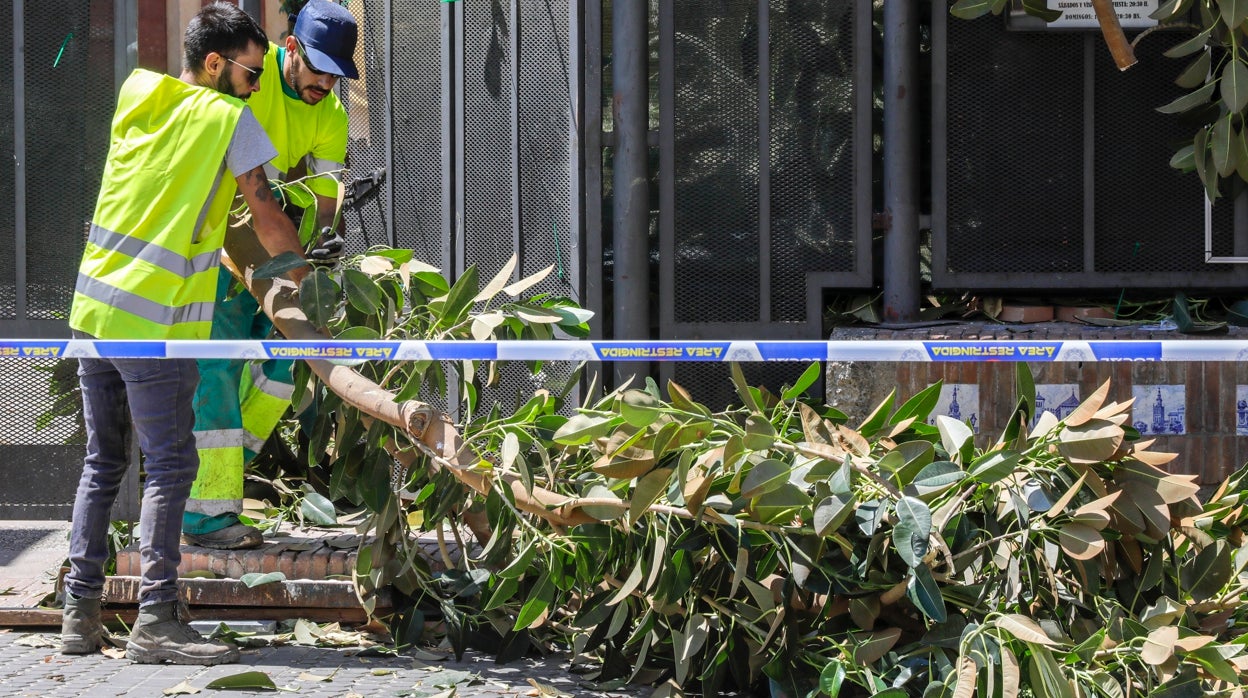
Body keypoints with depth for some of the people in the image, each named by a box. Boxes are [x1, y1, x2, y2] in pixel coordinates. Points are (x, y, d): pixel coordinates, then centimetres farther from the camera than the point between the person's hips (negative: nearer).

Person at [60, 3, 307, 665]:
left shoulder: (135, 94, 13)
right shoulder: (230, 120, -6)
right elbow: (266, 217, -2)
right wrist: (304, 275, 16)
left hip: (94, 306, 7)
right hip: (156, 323, -7)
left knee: (102, 462, 13)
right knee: (169, 466, -3)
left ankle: (80, 612, 13)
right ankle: (156, 620, -7)